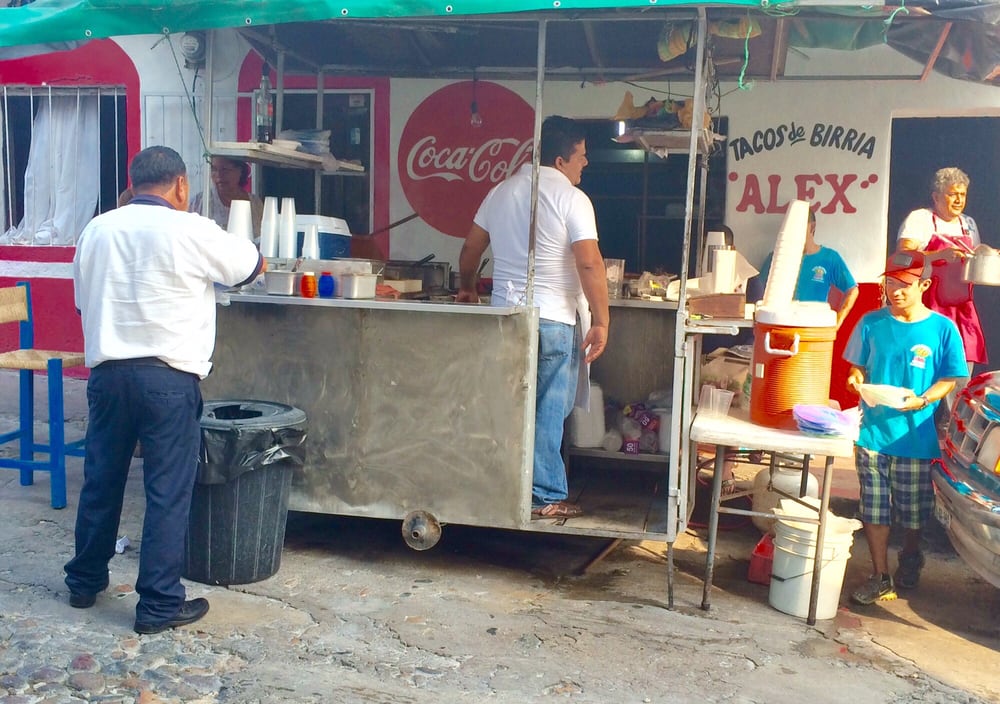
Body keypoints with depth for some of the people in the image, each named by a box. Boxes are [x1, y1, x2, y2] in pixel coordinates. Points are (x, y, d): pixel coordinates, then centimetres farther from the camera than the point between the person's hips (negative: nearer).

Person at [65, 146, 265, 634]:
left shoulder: (96, 231, 9)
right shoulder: (190, 232, -7)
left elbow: (84, 303, 17)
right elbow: (253, 266, 7)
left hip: (107, 371, 6)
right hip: (167, 377, -5)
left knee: (101, 480, 18)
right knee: (168, 492, 2)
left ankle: (85, 581, 33)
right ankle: (159, 604, 9)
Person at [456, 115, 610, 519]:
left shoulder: (501, 192, 11)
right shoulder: (572, 198, -10)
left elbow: (470, 250, 19)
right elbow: (590, 264, -17)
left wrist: (467, 288, 34)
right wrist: (600, 321, -13)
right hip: (554, 320, -6)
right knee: (549, 411, 1)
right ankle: (545, 497, 8)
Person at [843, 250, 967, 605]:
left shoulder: (942, 328, -2)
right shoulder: (872, 323, 3)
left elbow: (950, 378, 1)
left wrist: (923, 400, -16)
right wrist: (857, 381, -11)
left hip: (915, 434, -1)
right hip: (872, 430, 1)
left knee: (913, 512, 11)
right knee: (874, 510, 5)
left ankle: (910, 557, 40)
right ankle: (880, 578, 18)